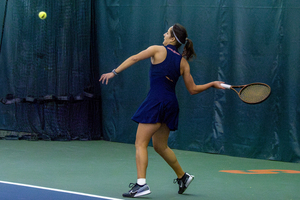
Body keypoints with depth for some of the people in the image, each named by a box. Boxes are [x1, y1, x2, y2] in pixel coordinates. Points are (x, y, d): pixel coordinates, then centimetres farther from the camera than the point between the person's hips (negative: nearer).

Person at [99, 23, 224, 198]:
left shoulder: (158, 50, -1)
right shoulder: (183, 62, 11)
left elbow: (133, 59, -4)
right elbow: (193, 89, 11)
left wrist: (114, 72, -1)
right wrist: (213, 84, 23)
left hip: (156, 103, -7)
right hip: (171, 105, 7)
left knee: (141, 143, -8)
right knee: (160, 146, 23)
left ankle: (141, 183, -20)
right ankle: (182, 176, 31)